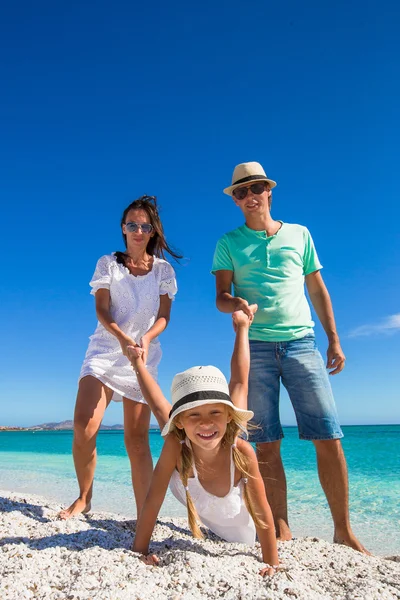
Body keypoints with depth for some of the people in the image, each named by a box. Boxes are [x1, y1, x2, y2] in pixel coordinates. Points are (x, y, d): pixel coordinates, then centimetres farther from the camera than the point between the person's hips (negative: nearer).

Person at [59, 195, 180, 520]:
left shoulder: (164, 269, 7)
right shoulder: (108, 263, 6)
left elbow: (164, 316, 1)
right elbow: (101, 311, -3)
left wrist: (146, 338, -20)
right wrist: (122, 337, -23)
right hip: (105, 350, 0)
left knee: (137, 438, -1)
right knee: (83, 427, -15)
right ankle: (84, 498, 9)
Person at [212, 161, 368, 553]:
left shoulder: (299, 234, 14)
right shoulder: (229, 243, 11)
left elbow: (318, 290, 15)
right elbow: (221, 297, 2)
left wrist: (334, 340, 9)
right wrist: (236, 304, -22)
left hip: (301, 342, 1)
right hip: (255, 347, 0)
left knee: (328, 436, -3)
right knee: (267, 444, 1)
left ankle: (343, 529, 11)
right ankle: (281, 528, 14)